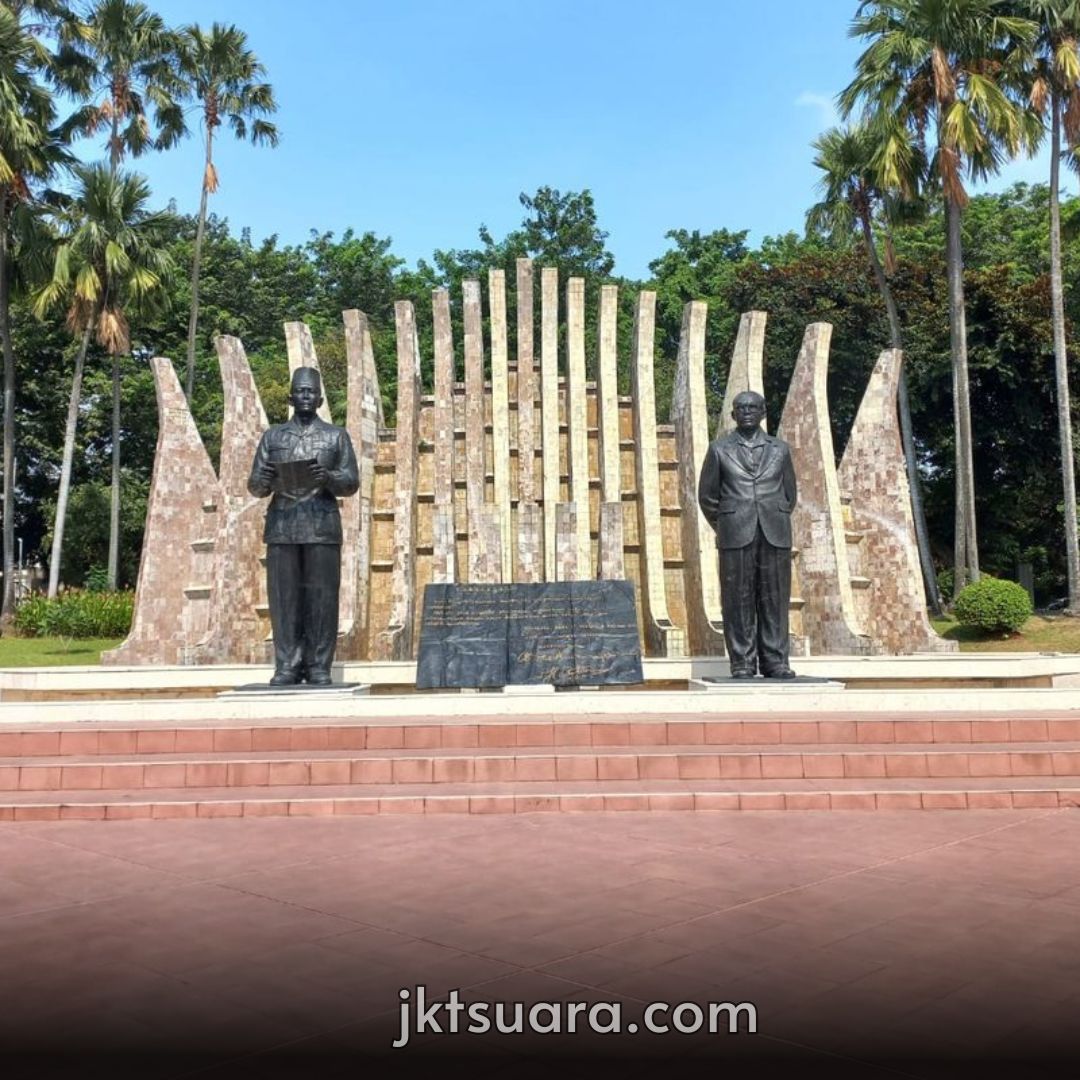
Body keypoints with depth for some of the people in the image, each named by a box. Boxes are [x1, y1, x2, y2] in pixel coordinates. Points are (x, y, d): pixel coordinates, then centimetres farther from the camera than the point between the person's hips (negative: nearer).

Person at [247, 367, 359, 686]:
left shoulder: (337, 436, 13)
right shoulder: (273, 435, 16)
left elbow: (352, 481, 5)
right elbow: (254, 487, 13)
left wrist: (328, 478, -15)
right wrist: (263, 481, -11)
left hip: (322, 527, -1)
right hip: (282, 526, 1)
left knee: (321, 598, -3)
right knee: (283, 598, -1)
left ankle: (319, 667, 2)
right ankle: (287, 667, 5)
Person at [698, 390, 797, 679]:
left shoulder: (780, 449, 13)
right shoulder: (719, 449, 8)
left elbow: (789, 494, 18)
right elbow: (707, 496, 9)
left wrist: (776, 525, 12)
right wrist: (724, 530, 7)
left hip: (775, 535, 2)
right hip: (735, 536, -1)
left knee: (775, 599, 1)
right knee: (738, 600, -2)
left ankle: (775, 663, 7)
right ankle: (742, 664, 3)